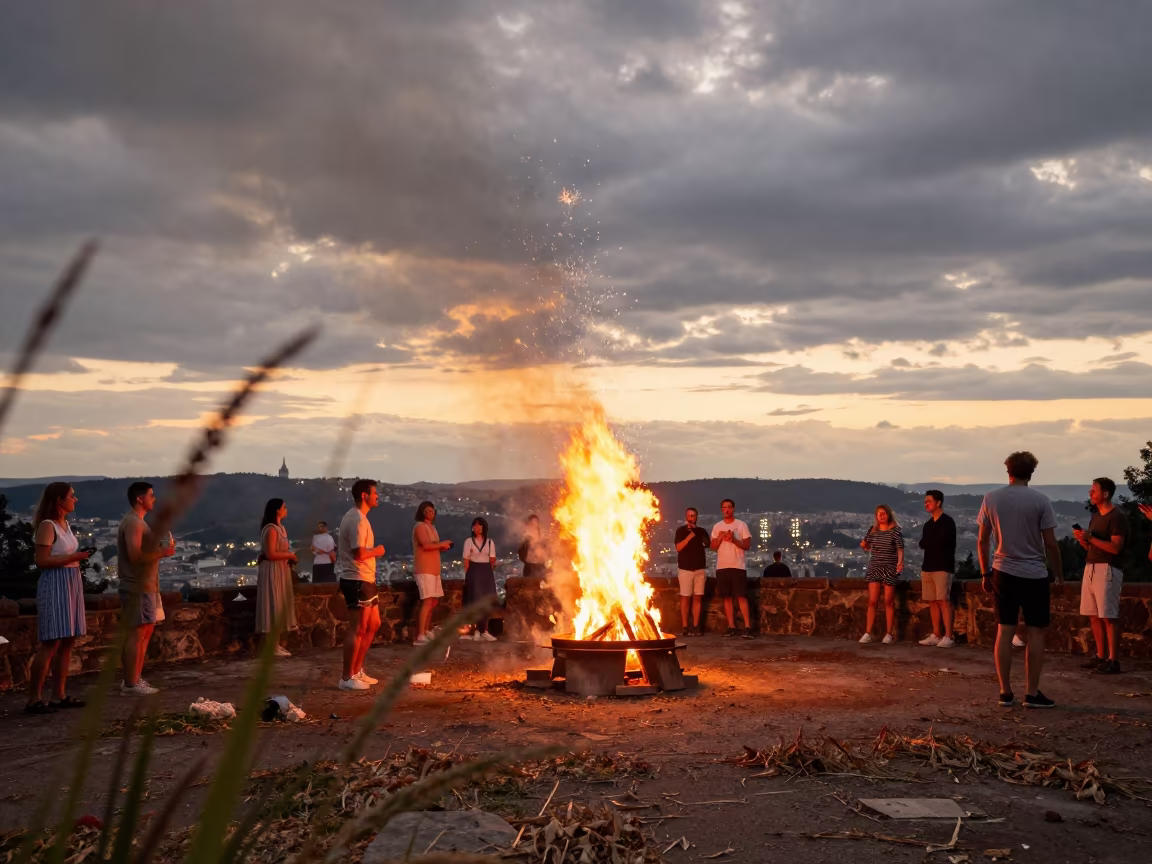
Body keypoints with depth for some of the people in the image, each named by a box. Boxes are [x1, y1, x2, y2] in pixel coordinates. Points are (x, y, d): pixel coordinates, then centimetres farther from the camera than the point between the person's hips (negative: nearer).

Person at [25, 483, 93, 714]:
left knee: (67, 641, 8)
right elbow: (42, 561, -19)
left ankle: (59, 695, 13)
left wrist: (80, 556, 12)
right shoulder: (47, 526, -12)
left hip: (71, 584, 9)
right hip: (54, 585, -9)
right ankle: (33, 700, -5)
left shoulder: (65, 524, 15)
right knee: (50, 643, -10)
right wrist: (74, 557, -17)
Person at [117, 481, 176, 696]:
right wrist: (163, 552, -17)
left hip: (146, 586, 11)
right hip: (138, 587, -11)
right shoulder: (133, 522, -14)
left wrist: (161, 547, 10)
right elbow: (135, 556, -23)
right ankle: (130, 685, -4)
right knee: (137, 634, -8)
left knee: (145, 632, 13)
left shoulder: (138, 521, 18)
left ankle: (135, 680, 19)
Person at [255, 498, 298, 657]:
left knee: (280, 607, 12)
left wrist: (290, 557, 2)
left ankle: (275, 643, 18)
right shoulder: (271, 529, -16)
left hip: (280, 570, 10)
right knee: (274, 607, -6)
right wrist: (289, 555, -13)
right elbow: (270, 554, -22)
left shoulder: (280, 527, 14)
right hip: (272, 571, -10)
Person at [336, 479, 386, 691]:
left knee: (373, 624, 16)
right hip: (357, 580, -11)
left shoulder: (356, 517, 16)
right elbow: (358, 553, -25)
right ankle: (347, 678, 2)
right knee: (357, 628, -5)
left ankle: (357, 671, 23)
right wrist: (377, 551, -10)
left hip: (364, 579, 11)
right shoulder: (357, 519, -18)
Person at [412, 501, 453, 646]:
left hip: (433, 570, 10)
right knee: (427, 601, -15)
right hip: (424, 570, -10)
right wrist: (442, 544, -11)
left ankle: (426, 631, 23)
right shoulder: (420, 526, -9)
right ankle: (419, 637, -18)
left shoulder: (431, 527, 20)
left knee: (434, 601, 13)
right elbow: (425, 545, -22)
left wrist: (442, 547, 4)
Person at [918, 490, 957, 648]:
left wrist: (927, 542, 3)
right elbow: (922, 544, 10)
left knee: (943, 601, -11)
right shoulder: (928, 524, 17)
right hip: (928, 566, 7)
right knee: (932, 601, 5)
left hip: (942, 567, -7)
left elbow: (939, 542, -14)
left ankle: (948, 637, -11)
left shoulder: (947, 522, -5)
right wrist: (932, 543, -6)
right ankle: (936, 635, 9)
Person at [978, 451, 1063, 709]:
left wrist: (985, 573, 12)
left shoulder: (991, 498, 1)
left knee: (1005, 631, 6)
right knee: (1036, 632, 5)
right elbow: (1050, 544, -7)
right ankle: (1032, 693, 6)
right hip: (1034, 575, -3)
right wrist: (1059, 574, 5)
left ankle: (1005, 692, 8)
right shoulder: (1040, 501, -8)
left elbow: (982, 540, 3)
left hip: (1003, 573, 3)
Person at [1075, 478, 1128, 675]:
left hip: (1107, 570, -9)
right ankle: (1101, 656, 16)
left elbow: (1115, 547, -18)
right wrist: (1081, 539, 1)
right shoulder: (1096, 516, 17)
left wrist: (1090, 537, -19)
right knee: (1094, 615, 9)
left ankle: (1113, 661, -4)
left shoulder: (1117, 516, -9)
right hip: (1091, 568, 9)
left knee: (1109, 617, -7)